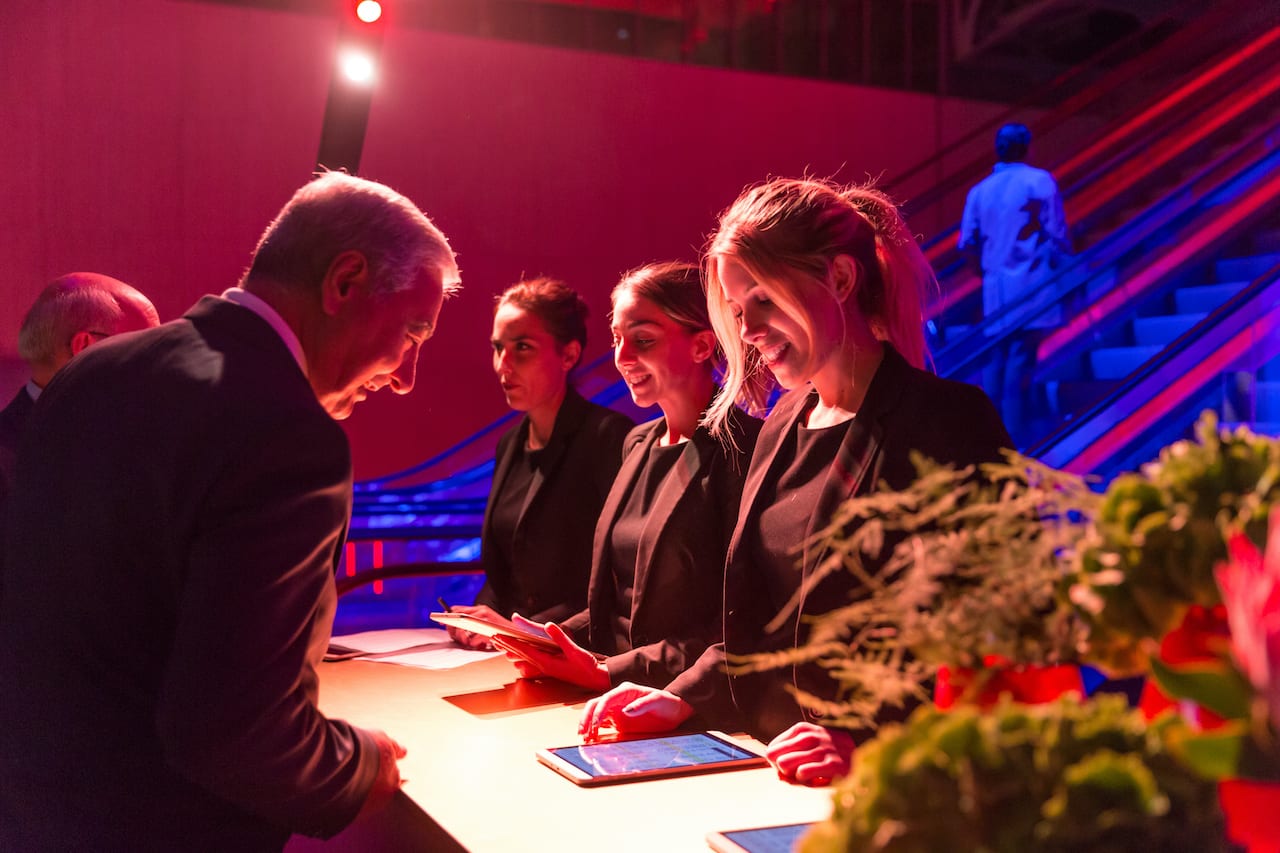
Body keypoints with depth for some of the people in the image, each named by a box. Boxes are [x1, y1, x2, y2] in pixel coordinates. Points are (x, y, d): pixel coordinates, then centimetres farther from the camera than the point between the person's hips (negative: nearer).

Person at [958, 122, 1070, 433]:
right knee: (1022, 355, -5)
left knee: (995, 355, 9)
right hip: (1032, 281, -4)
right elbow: (1057, 233, -7)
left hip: (995, 285, 4)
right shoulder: (1040, 181, -3)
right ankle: (1014, 428, -6)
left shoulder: (980, 189, 9)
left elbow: (968, 243, 6)